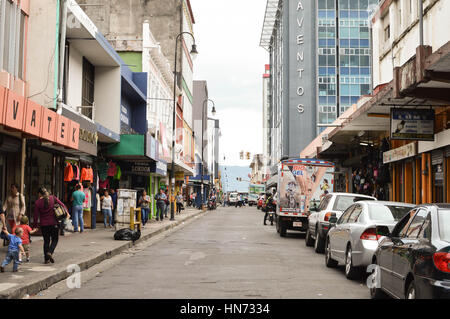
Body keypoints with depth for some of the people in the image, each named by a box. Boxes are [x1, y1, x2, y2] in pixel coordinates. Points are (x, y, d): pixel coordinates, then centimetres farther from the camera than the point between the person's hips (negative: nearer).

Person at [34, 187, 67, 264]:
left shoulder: (38, 202, -3)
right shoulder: (53, 198, 0)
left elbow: (36, 215, -2)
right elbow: (62, 205, -7)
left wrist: (36, 226, 6)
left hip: (44, 224, 0)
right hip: (54, 223, 0)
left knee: (46, 241, 11)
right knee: (55, 239, 11)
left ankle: (47, 259, 13)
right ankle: (50, 252, -13)